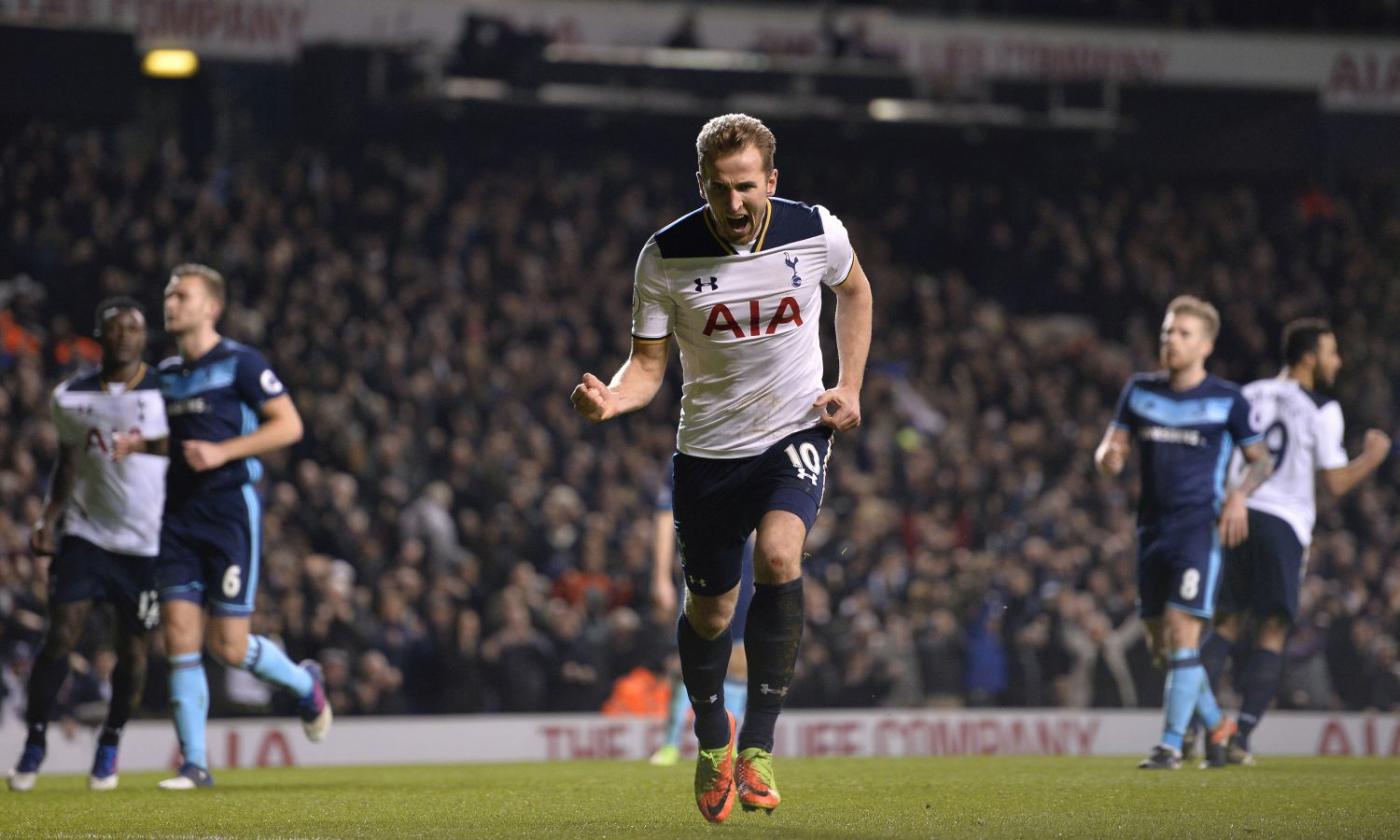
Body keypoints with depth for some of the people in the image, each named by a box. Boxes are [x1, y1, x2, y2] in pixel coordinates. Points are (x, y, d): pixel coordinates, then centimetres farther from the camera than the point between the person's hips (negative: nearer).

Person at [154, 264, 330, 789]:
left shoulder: (240, 363, -6)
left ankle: (303, 683, 25)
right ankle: (195, 764, -1)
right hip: (180, 514, 6)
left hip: (231, 509, -6)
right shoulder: (166, 374, 14)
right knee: (180, 636, -5)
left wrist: (222, 451, -18)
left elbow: (289, 425, -10)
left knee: (228, 645, -6)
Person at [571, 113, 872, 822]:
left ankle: (757, 746, -21)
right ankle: (712, 743, 39)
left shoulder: (817, 232, -10)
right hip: (708, 446, 1)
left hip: (795, 432, -1)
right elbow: (648, 364, -7)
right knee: (709, 611, 9)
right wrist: (611, 399, -30)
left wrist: (850, 386, 3)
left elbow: (853, 290, 13)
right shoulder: (666, 257, -14)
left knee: (777, 556, -28)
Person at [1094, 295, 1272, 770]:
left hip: (1201, 529, -5)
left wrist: (1239, 494, -13)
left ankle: (1171, 745, -12)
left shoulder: (1227, 400, -2)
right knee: (1161, 644, 9)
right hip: (1153, 530, 5)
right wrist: (1109, 459, -13)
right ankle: (1216, 725, 26)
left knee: (1182, 637, -14)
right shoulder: (1140, 390, 9)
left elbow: (1261, 460, 6)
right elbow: (1113, 447, 11)